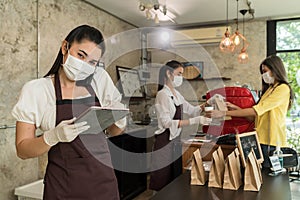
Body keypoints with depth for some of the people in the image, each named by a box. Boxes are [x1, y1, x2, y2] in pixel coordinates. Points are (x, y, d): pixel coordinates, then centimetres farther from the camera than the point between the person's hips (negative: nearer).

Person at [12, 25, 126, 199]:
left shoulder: (100, 79, -1)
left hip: (104, 179, 3)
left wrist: (119, 120, -15)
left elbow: (114, 131, 7)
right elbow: (22, 150, -7)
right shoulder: (35, 90, -9)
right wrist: (54, 136, -25)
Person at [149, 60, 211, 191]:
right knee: (163, 181, 1)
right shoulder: (163, 94, -14)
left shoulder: (176, 94, 11)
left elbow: (191, 110, 20)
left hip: (176, 140, 8)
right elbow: (167, 122, -22)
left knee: (175, 178, 15)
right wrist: (195, 120, -27)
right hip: (165, 142, -8)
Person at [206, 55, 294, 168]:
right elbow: (253, 118, 15)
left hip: (272, 143, -7)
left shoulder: (283, 89, -8)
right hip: (261, 140, 7)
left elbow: (256, 111, -17)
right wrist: (235, 108, 2)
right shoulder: (268, 89, 20)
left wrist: (224, 113, -18)